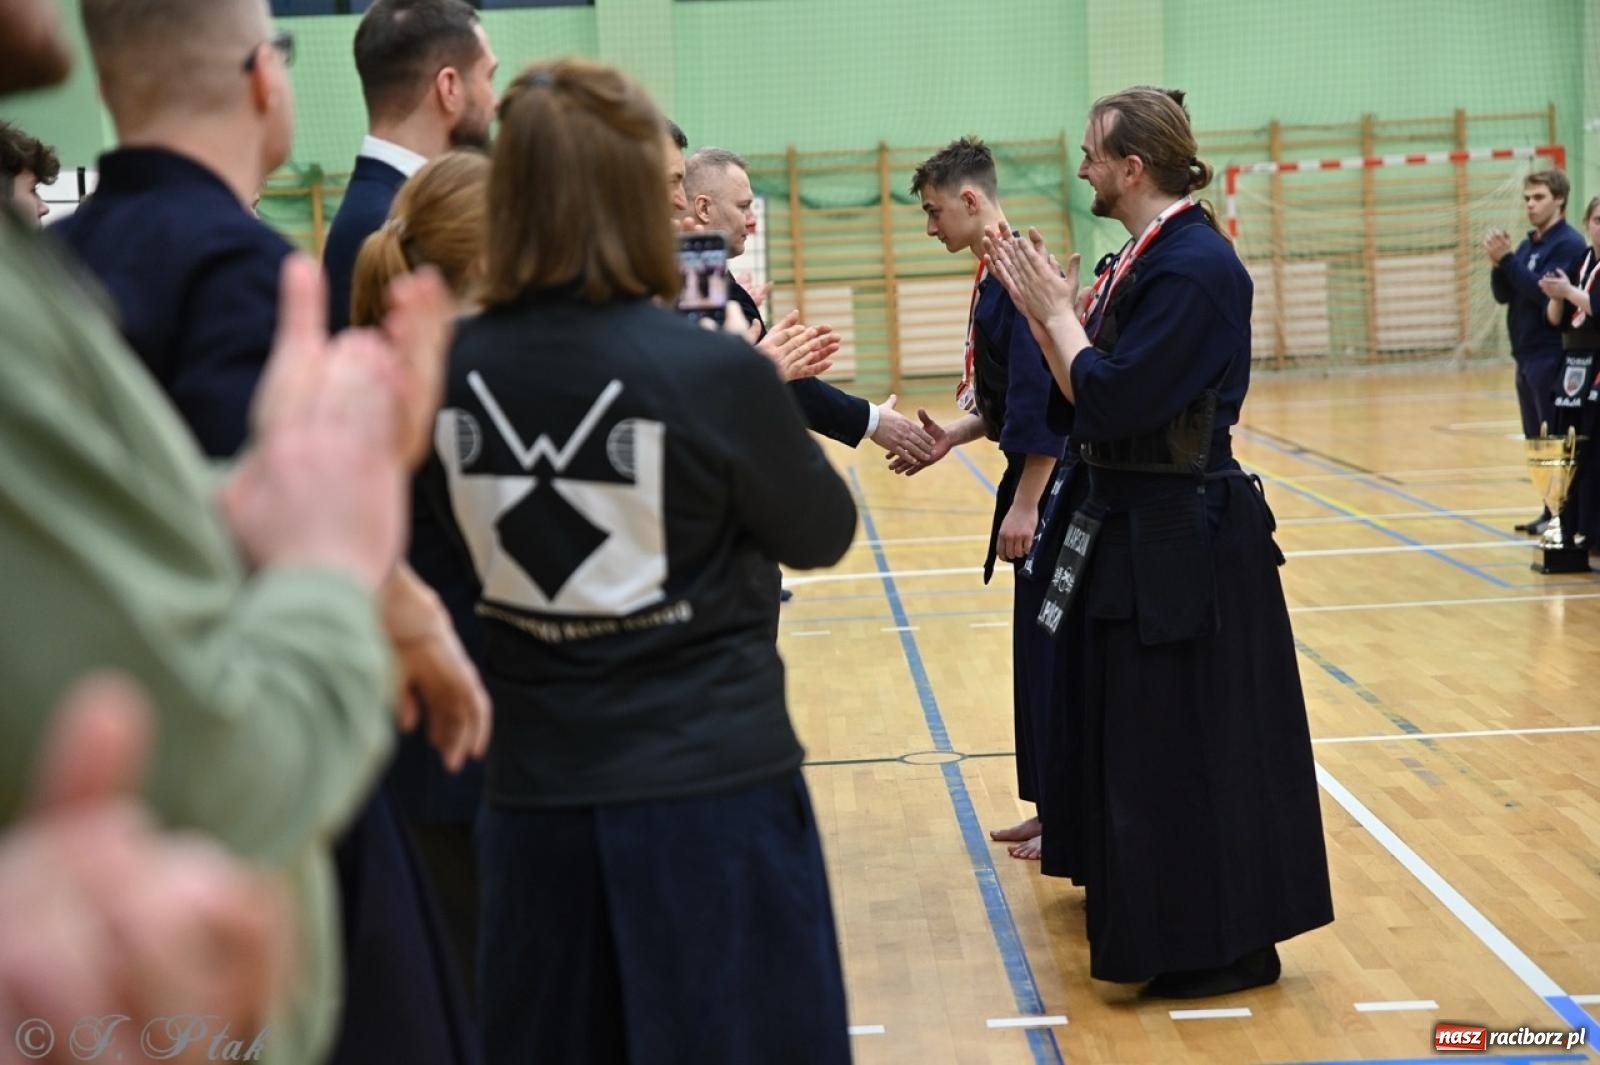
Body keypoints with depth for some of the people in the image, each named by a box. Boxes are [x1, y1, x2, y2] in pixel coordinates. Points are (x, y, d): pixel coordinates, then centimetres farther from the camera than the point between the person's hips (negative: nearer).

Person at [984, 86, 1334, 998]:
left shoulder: (1195, 266, -19)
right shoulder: (1144, 258, 10)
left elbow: (1113, 400, -24)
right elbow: (1086, 395, 10)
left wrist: (1057, 313, -12)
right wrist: (1040, 306, 3)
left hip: (1187, 540, -10)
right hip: (1135, 530, 10)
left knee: (1198, 744, -1)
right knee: (1135, 735, 18)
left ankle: (1231, 947, 12)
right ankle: (1167, 923, 32)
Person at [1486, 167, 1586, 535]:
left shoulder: (1569, 244, -11)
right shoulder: (1527, 246, 14)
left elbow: (1545, 293, -20)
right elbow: (1503, 295, 11)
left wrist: (1508, 258, -21)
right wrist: (1498, 263, -7)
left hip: (1552, 358, -8)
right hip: (1526, 357, 8)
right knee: (1537, 439, 11)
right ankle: (1551, 510, 18)